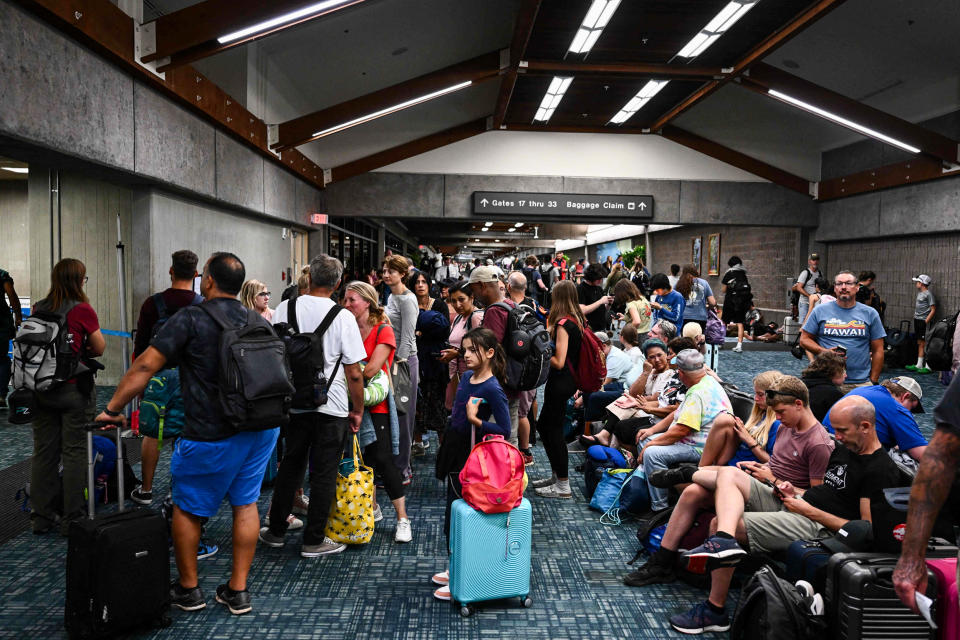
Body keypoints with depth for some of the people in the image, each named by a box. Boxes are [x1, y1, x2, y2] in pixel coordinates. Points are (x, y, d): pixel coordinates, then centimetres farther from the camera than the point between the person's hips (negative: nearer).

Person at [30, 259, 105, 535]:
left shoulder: (38, 309, 4)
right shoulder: (82, 310, -11)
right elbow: (100, 348, -2)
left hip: (40, 389, 5)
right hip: (73, 389, -5)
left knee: (43, 452, 12)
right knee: (74, 451, 3)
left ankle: (41, 516, 20)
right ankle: (71, 518, 8)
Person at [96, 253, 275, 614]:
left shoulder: (191, 319, -9)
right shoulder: (258, 322, 8)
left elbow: (145, 366, -12)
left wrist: (113, 409, -3)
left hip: (211, 436, -5)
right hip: (261, 427, 6)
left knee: (187, 508, 13)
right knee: (245, 504, 14)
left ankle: (188, 589, 27)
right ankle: (238, 591, 20)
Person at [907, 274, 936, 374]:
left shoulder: (928, 294, -12)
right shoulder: (919, 292, 14)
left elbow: (933, 310, -15)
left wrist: (926, 321, -20)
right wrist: (915, 315, 15)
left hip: (924, 322, -9)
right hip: (917, 321, 9)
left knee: (925, 343, -6)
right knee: (919, 343, 12)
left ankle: (928, 366, -2)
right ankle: (919, 365, 18)